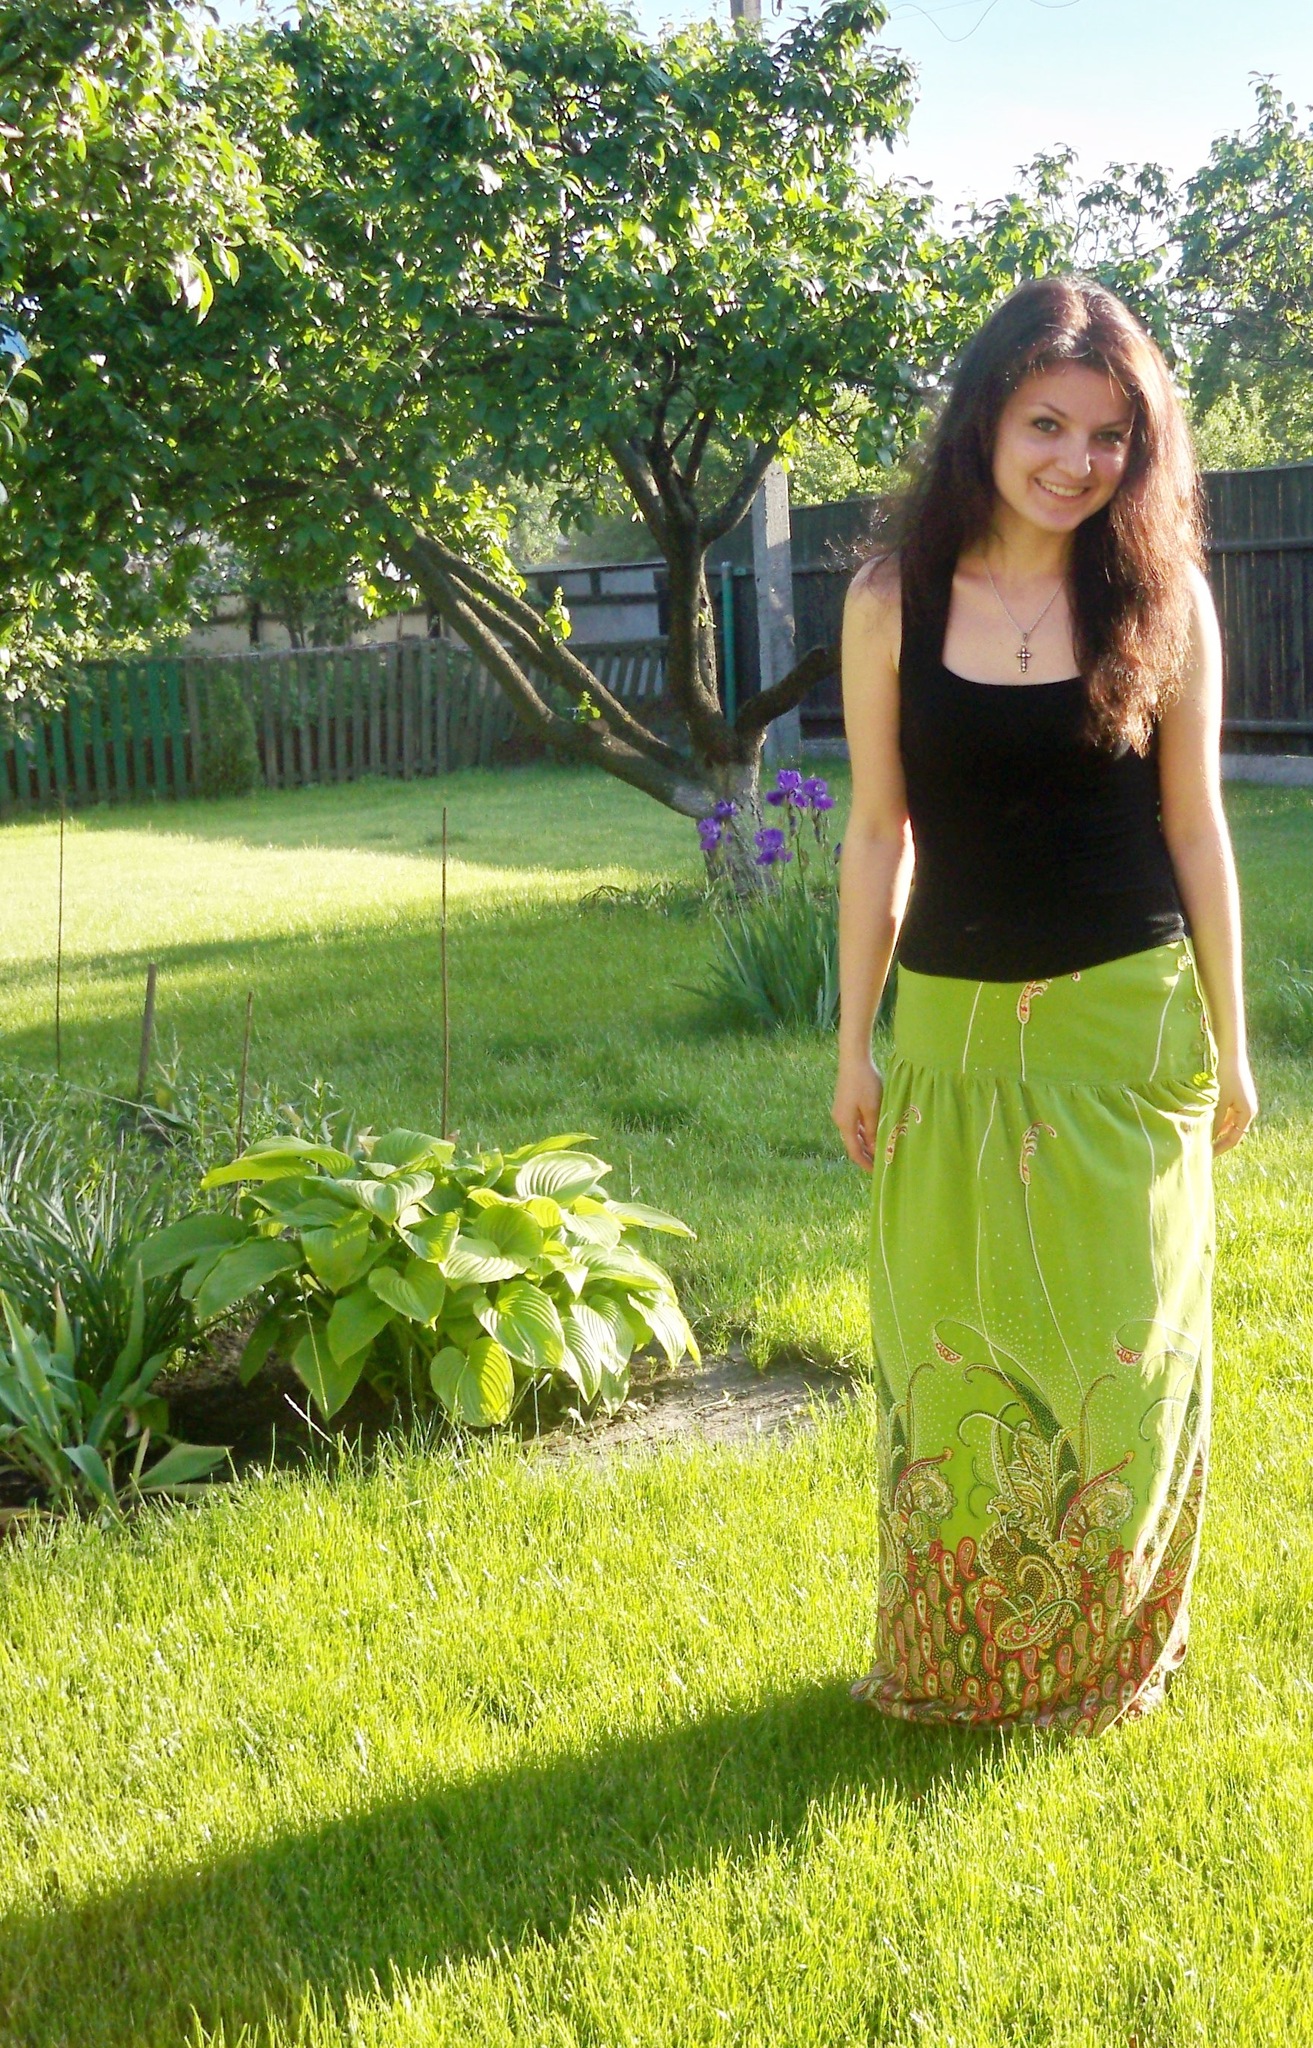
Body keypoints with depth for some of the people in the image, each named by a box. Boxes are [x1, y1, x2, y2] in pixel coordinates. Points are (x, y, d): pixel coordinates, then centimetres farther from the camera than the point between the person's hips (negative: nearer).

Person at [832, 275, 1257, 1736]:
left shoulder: (1162, 599, -3)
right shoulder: (892, 604, -2)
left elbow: (1193, 823, 2)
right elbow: (878, 831, 3)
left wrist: (1229, 1045, 4)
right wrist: (853, 1044, 4)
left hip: (1129, 1028, -1)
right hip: (954, 1030, 1)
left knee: (1121, 1366, 5)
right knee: (955, 1368, 8)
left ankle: (1105, 1662, 25)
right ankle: (958, 1666, 26)